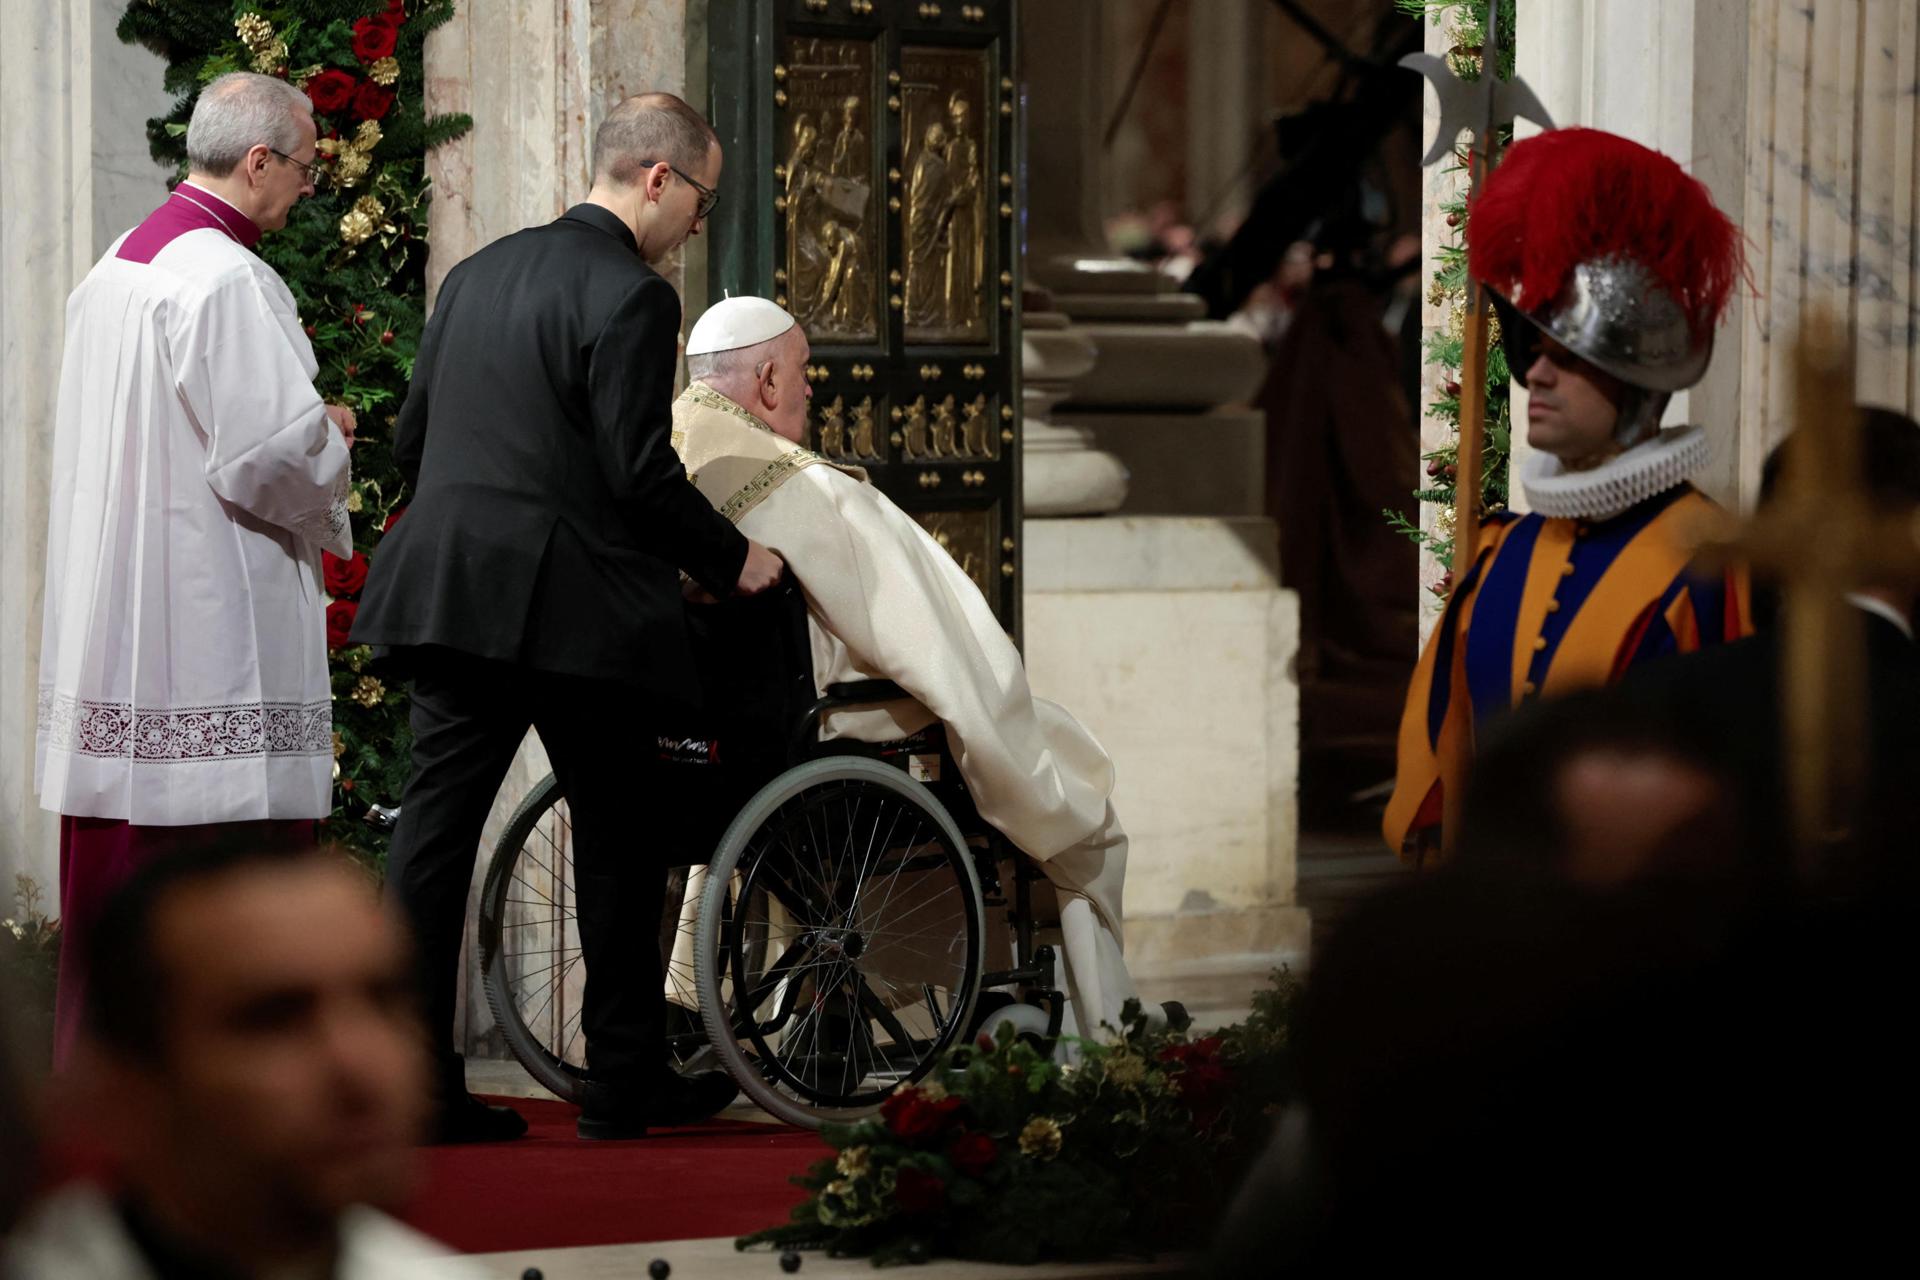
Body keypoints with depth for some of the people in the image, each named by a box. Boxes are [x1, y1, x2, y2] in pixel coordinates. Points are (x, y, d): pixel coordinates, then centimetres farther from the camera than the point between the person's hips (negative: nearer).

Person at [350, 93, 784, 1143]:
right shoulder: (631, 298, -12)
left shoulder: (478, 274, 12)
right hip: (579, 606, -6)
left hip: (451, 593, 7)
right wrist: (733, 561, -1)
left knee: (436, 824, 4)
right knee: (619, 832, 8)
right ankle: (626, 1081, 15)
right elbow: (641, 474, -16)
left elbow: (411, 438, 16)